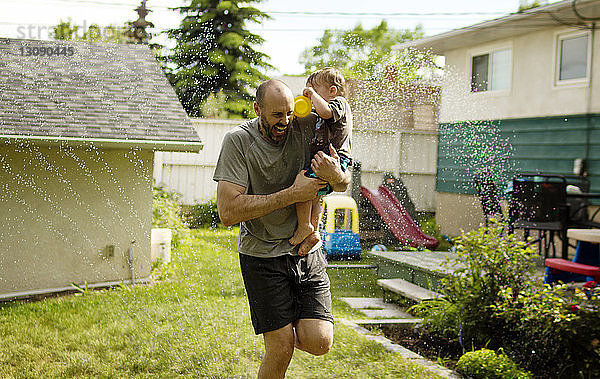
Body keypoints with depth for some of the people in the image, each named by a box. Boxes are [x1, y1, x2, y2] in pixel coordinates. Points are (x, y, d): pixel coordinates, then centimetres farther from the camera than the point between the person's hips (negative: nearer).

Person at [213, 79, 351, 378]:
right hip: (262, 256, -3)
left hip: (306, 251, 3)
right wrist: (291, 195, -22)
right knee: (281, 349, -6)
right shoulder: (238, 140, -12)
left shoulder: (307, 127, -3)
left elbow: (344, 184, 8)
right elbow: (228, 212, -21)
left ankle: (291, 326, 25)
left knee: (319, 343, -6)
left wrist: (336, 176, -18)